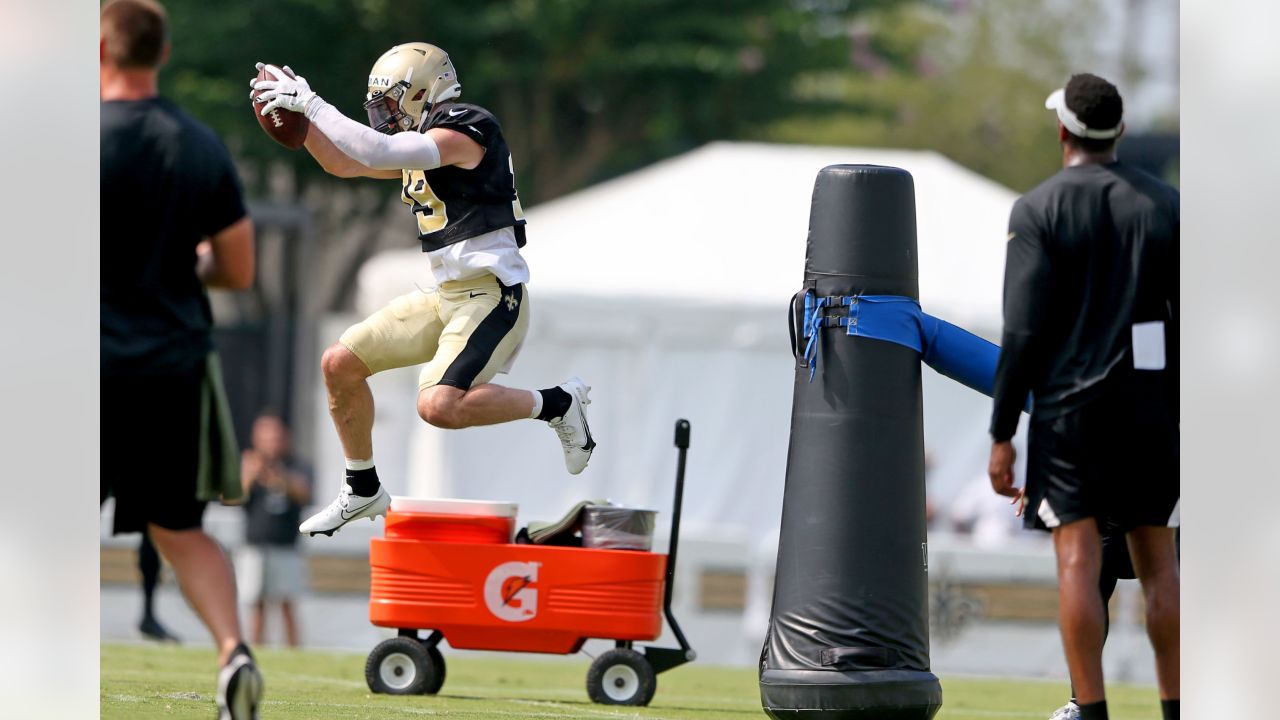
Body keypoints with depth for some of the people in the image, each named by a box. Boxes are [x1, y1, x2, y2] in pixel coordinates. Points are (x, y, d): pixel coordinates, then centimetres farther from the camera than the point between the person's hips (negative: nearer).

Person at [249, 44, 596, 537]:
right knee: (340, 364, 6)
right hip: (447, 297, 9)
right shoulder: (421, 144, 15)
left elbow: (377, 153, -25)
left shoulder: (464, 131, -13)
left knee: (439, 406, -27)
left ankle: (556, 403, -6)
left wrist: (312, 104, -19)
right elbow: (342, 163, 22)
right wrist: (297, 112, 9)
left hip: (493, 296, -9)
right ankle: (363, 490, 20)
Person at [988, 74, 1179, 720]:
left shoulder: (1038, 211, -4)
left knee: (1078, 562, -4)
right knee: (1158, 562, 8)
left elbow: (1023, 332, -9)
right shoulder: (1166, 206, 6)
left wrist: (1002, 435, -5)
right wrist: (1186, 419, 12)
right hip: (1150, 406, 3)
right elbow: (1187, 323, 4)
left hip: (1069, 407, -3)